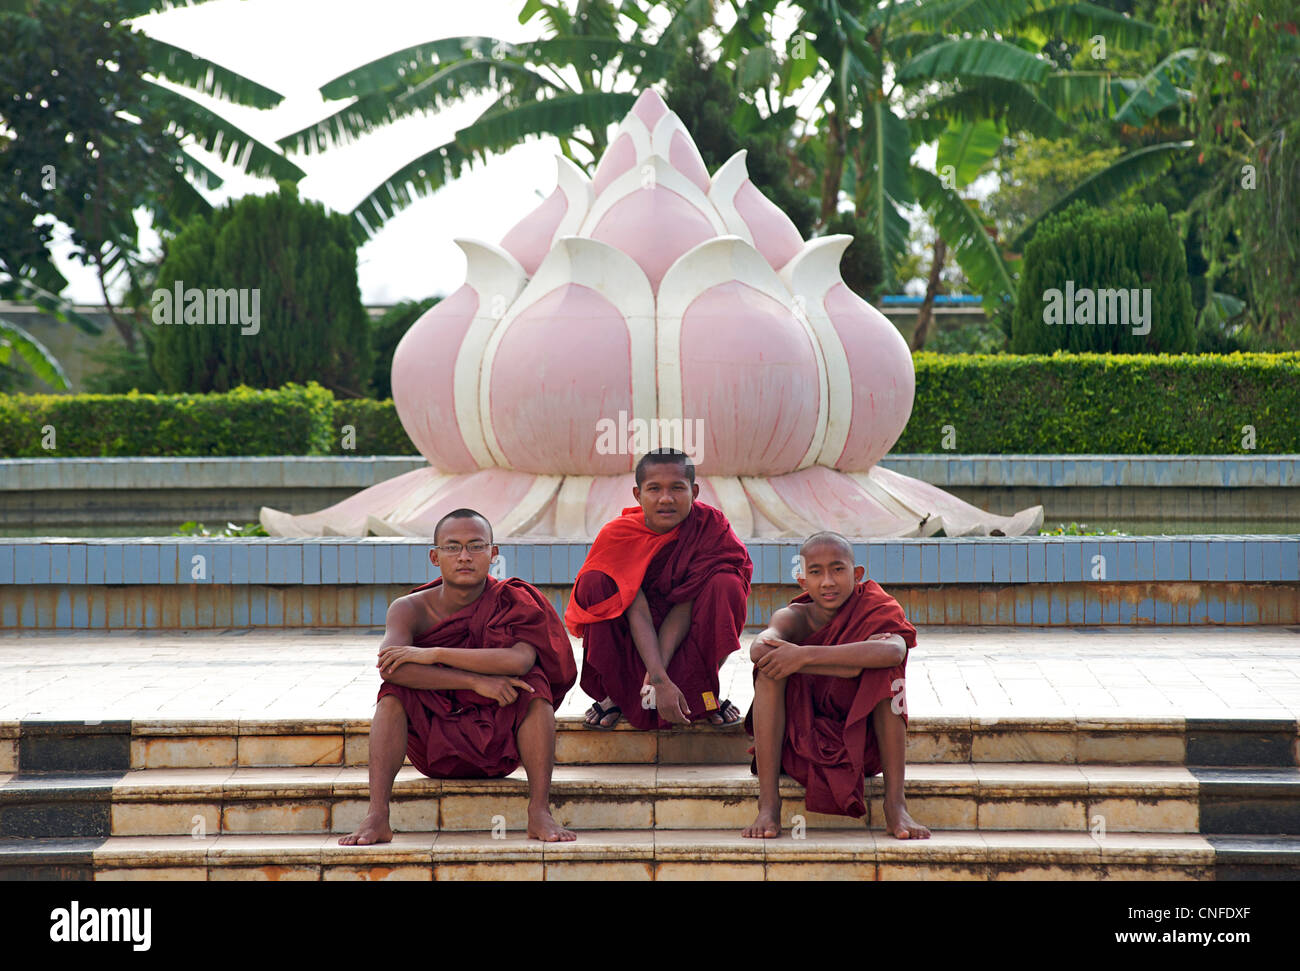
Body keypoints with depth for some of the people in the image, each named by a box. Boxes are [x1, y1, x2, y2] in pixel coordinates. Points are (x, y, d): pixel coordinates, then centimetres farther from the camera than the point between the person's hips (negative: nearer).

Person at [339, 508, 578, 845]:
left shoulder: (512, 601, -6)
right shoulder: (410, 609, -5)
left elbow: (521, 660, -28)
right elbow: (390, 668, -27)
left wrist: (433, 655, -28)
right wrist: (475, 681, -33)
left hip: (499, 747, 0)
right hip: (432, 750, 1)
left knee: (535, 685, -25)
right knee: (393, 693, -24)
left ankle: (539, 811, -30)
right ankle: (377, 816, -33)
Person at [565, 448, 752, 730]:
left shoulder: (711, 525, -16)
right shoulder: (618, 534, -16)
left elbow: (685, 604, -20)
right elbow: (637, 612, -24)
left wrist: (656, 674, -31)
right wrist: (660, 680, -37)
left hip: (687, 643, 0)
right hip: (632, 648, 0)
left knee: (726, 586, -26)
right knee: (593, 583, -26)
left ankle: (705, 690, -10)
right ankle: (616, 693, -10)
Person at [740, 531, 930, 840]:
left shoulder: (874, 611, -11)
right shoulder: (793, 617, -9)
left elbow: (894, 650, -37)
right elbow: (759, 648, -34)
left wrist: (805, 656, -39)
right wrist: (855, 660, -37)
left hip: (862, 744, 0)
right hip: (799, 742, 1)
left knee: (886, 668, -24)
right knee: (769, 668, -23)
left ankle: (895, 803, -24)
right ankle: (768, 804, -25)